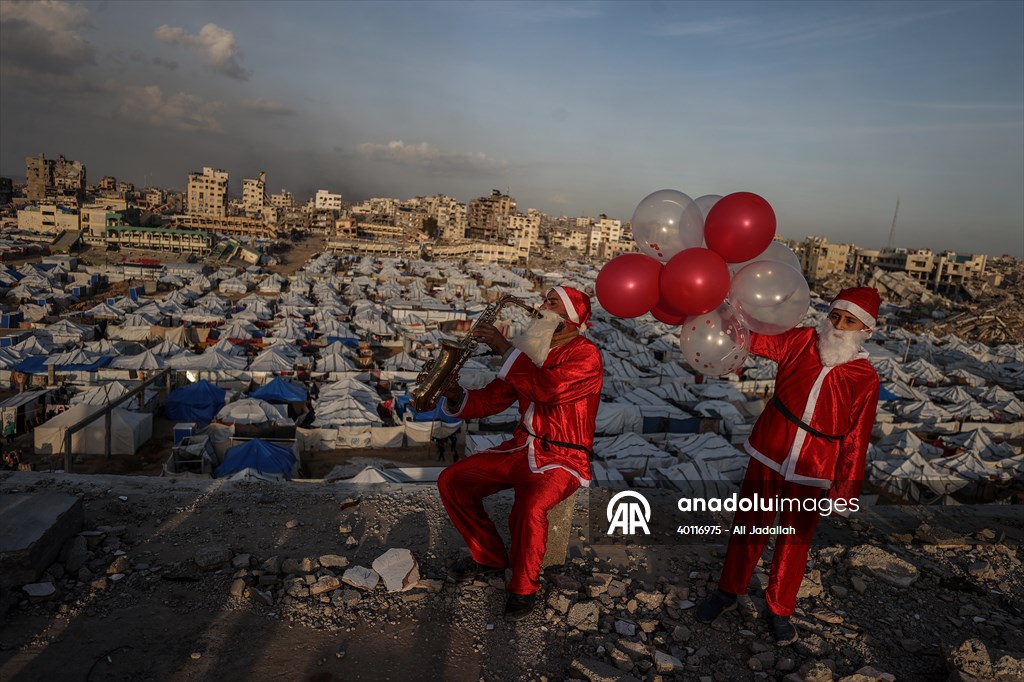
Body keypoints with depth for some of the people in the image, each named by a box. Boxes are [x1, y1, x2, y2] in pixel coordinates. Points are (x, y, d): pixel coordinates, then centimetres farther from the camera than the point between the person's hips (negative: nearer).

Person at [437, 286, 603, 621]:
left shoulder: (585, 354, -12)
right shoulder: (531, 349, 11)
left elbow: (548, 388, -30)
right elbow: (493, 398, 8)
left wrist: (505, 349, -25)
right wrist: (456, 395, -11)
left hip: (563, 459, -7)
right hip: (522, 447, 7)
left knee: (529, 507, -35)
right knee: (451, 480, -4)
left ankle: (524, 586, -6)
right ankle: (489, 557, 15)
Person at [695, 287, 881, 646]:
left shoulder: (865, 379, -10)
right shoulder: (801, 341, -7)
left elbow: (855, 441, -7)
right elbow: (757, 338, -17)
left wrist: (844, 490, -6)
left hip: (812, 474, -1)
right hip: (768, 458, 1)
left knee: (795, 540, 14)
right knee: (749, 526, 14)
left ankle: (779, 609, 36)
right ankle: (728, 590, 36)